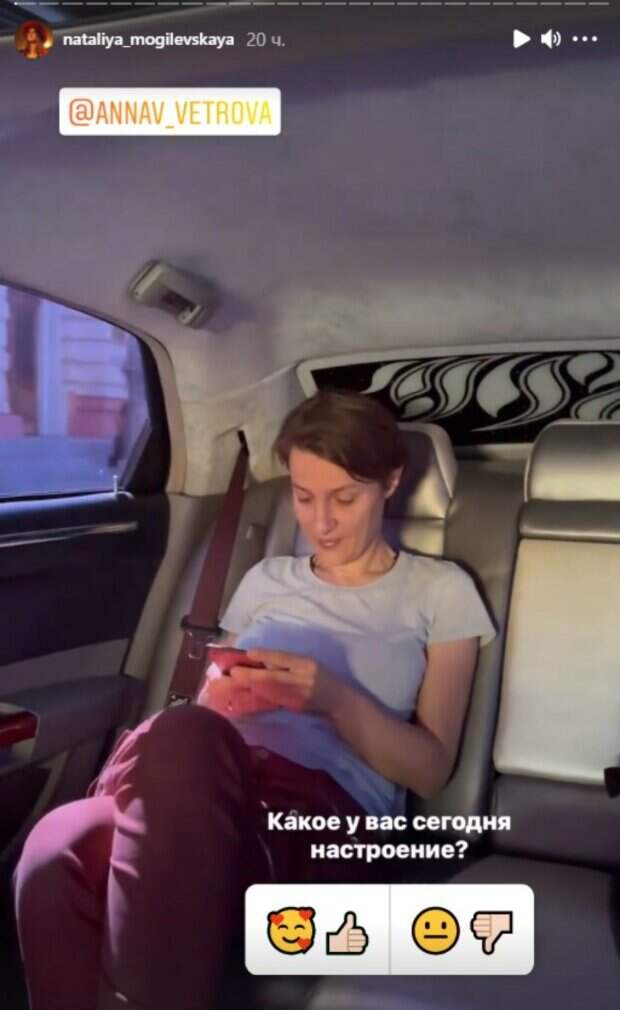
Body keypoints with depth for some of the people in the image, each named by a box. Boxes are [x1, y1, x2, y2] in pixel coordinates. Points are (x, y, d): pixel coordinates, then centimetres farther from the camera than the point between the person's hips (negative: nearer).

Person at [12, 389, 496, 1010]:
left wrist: (336, 700, -9)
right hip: (216, 790, 3)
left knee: (180, 743, -39)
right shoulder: (266, 580, 24)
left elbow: (432, 768, 9)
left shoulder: (439, 592, 14)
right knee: (57, 851, -36)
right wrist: (223, 699, -2)